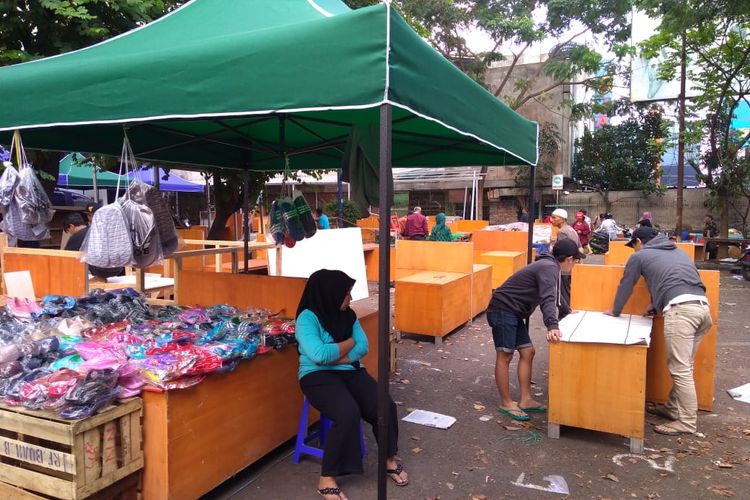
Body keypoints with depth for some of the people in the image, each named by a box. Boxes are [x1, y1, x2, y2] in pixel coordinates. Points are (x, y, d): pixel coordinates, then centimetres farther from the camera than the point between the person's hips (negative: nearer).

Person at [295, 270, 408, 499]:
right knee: (348, 414, -32)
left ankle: (390, 458, 13)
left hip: (351, 372, 6)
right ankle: (327, 478, -15)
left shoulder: (348, 315, 7)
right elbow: (319, 355, -25)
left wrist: (335, 357, -16)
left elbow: (363, 347, -1)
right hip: (318, 376, -6)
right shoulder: (307, 318, -14)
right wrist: (348, 343, -10)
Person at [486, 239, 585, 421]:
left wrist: (567, 312, 47)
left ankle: (525, 400, 17)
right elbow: (547, 298, -34)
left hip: (513, 313, 11)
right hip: (502, 310, -11)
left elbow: (555, 295, 33)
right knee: (504, 356, -2)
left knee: (527, 352, 10)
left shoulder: (550, 267, 15)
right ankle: (506, 403, 8)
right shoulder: (549, 268, -18)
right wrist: (552, 326, -46)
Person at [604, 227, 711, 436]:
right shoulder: (678, 251, 31)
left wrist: (615, 311, 36)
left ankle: (687, 422, 1)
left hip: (680, 309, -7)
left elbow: (625, 286, 22)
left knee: (681, 369, -3)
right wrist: (656, 305, 47)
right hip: (702, 306, 8)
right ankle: (673, 408, 25)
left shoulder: (639, 256, 13)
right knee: (683, 366, 16)